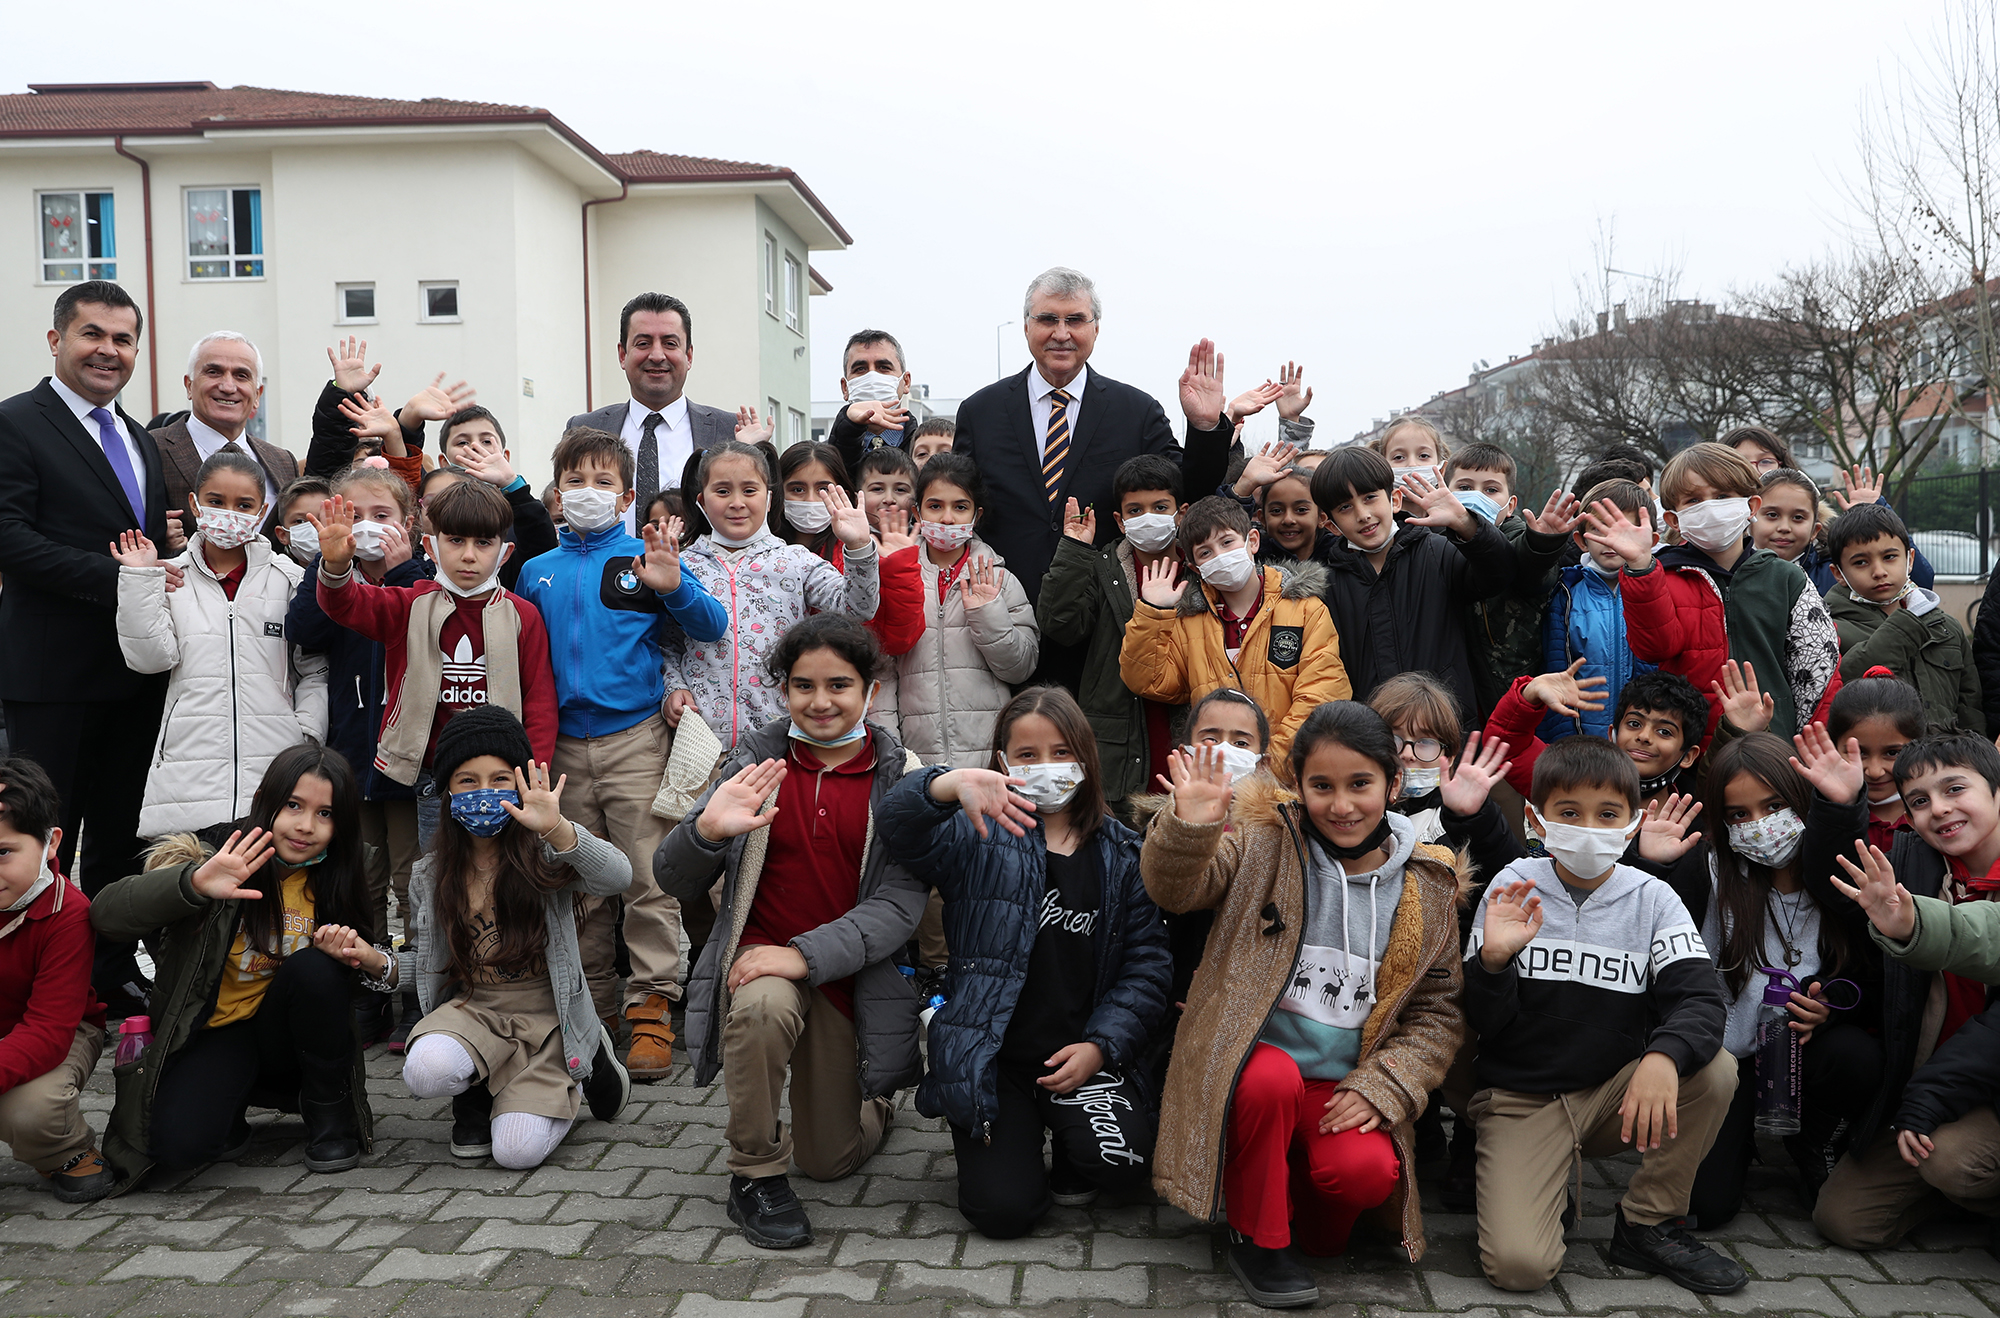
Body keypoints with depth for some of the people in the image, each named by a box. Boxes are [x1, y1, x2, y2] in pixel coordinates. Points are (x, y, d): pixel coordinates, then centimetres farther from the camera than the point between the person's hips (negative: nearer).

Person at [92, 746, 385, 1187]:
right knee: (177, 1142, -30)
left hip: (285, 1038, 3)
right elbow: (105, 914, -28)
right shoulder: (223, 866, -16)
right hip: (215, 1035, -3)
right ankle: (231, 1109, 8)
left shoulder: (336, 884, -4)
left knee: (315, 966, -29)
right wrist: (194, 883, -47)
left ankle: (330, 1114, -8)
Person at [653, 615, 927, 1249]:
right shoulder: (757, 758, -3)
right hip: (760, 960, 0)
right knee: (763, 1005, -37)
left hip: (847, 976, 1)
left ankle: (872, 1097, 47)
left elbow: (900, 903, -13)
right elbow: (674, 881, -4)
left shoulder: (898, 775, -6)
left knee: (829, 1161, 9)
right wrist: (705, 831, -27)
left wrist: (806, 954, -27)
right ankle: (755, 1174, -12)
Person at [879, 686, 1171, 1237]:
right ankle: (1017, 1134, 22)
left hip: (1082, 1053, 2)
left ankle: (1071, 1160, 13)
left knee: (1122, 1161, -24)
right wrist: (950, 785, -42)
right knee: (1003, 1211, -13)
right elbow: (900, 828, -20)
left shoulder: (1121, 855, 7)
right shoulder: (980, 839, -1)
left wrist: (1101, 1046, -9)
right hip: (991, 1057, -1)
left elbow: (1147, 962, 4)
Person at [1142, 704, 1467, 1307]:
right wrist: (1190, 827, -36)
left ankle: (1308, 1217, 12)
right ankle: (1256, 1236, -8)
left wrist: (1380, 1088, -7)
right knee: (1271, 1078, -35)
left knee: (1364, 1171, -27)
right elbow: (1175, 888, -14)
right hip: (1251, 1057, -1)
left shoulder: (1428, 887, 3)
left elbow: (1438, 1012, 7)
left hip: (1344, 1086, 2)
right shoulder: (1266, 841, -3)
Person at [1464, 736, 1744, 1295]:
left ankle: (1647, 1224, -4)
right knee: (1518, 1265, -23)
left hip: (1615, 1095, 3)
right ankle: (1548, 1192, 15)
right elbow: (1483, 1021, -8)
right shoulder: (1513, 888, -6)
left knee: (1715, 1070, -25)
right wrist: (1493, 961, -29)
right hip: (1520, 1097, -3)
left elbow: (1699, 998, -16)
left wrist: (1664, 1056, -37)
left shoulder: (1651, 899, -2)